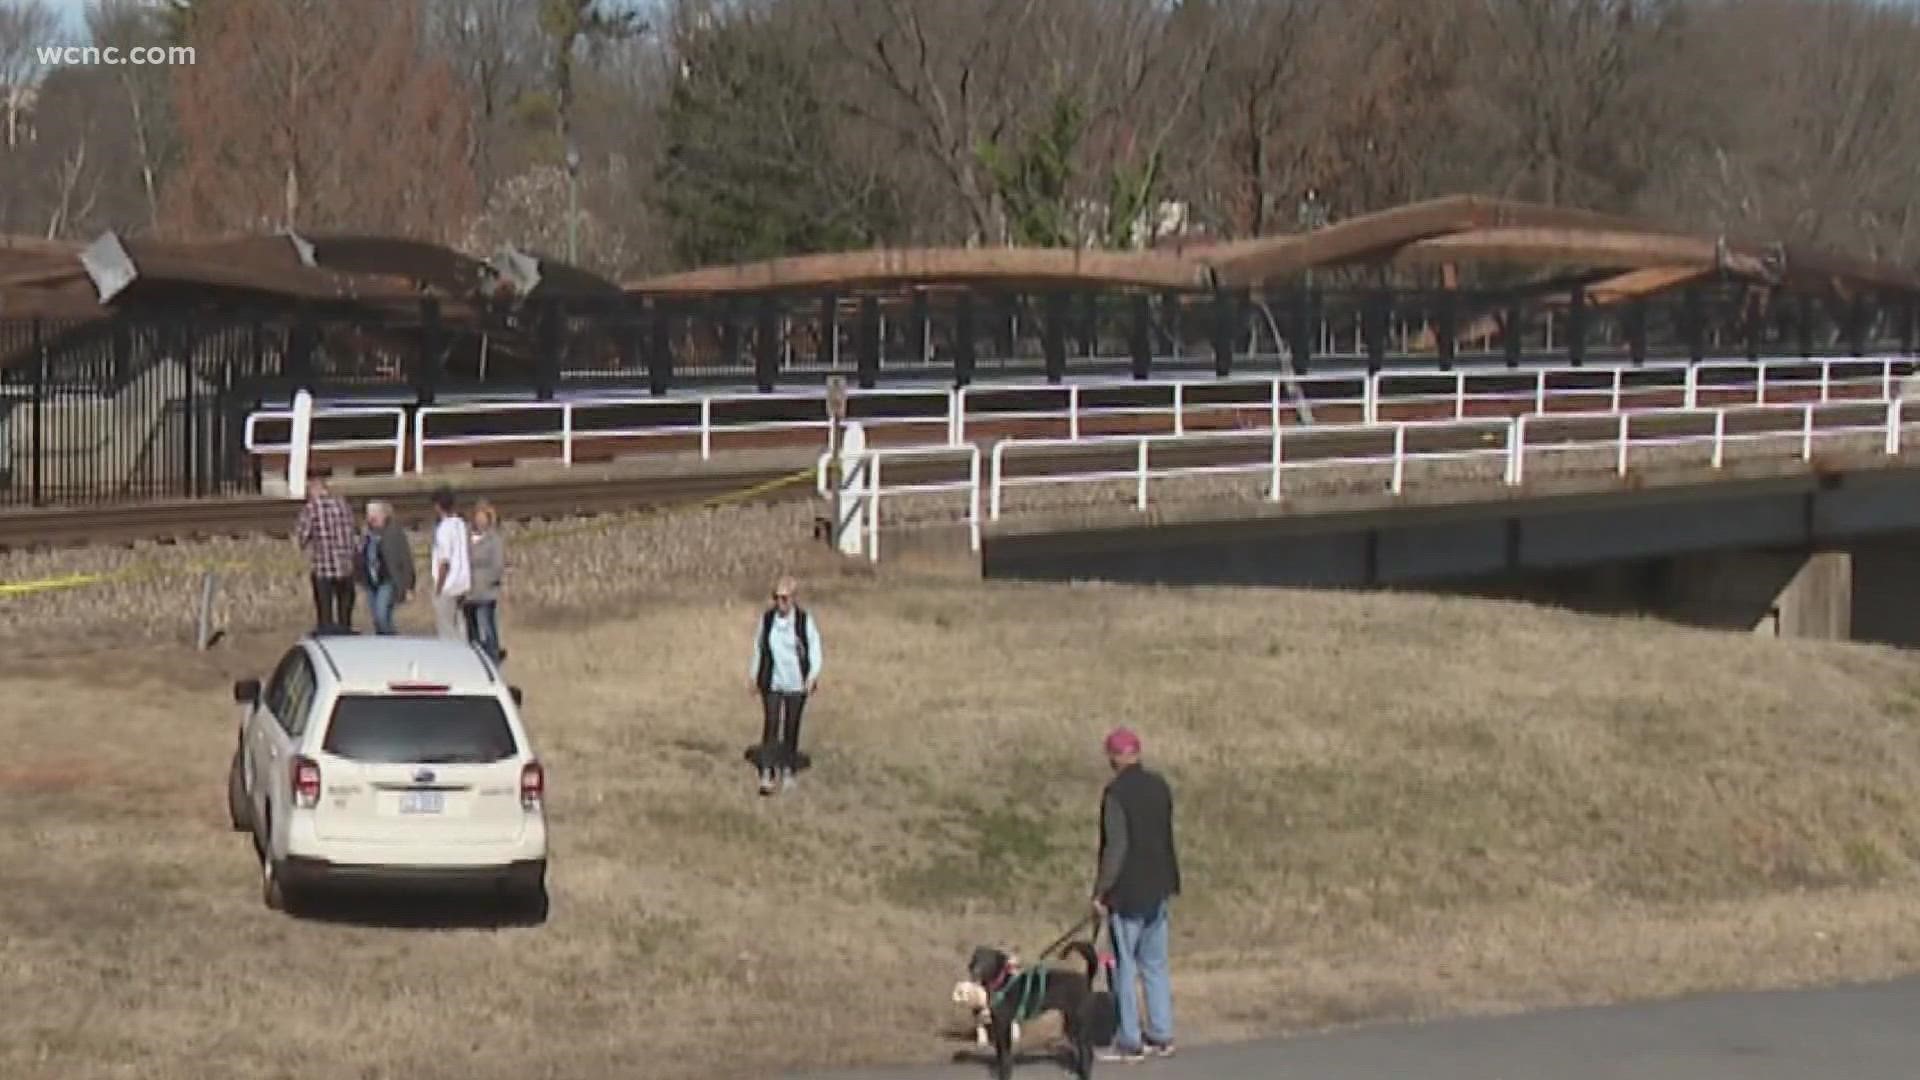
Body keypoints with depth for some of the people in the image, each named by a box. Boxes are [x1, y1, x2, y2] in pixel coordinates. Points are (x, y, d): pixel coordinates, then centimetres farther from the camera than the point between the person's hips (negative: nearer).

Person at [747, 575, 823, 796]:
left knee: (792, 727, 8)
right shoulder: (767, 618, 0)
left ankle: (787, 770, 23)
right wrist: (755, 676, 14)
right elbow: (759, 647, 12)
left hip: (796, 684, -1)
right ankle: (766, 774, -10)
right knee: (771, 725, -8)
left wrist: (813, 676, -14)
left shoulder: (804, 620, -7)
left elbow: (815, 649, -3)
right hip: (772, 683, 1)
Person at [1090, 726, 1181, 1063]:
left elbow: (1115, 847, -19)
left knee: (1124, 966, 0)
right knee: (1155, 965, 14)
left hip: (1127, 892, -7)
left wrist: (1100, 892, -14)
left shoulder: (1116, 792, -16)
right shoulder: (1159, 786, 5)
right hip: (1158, 889, 7)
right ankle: (1161, 1036, 17)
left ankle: (1130, 1042, 2)